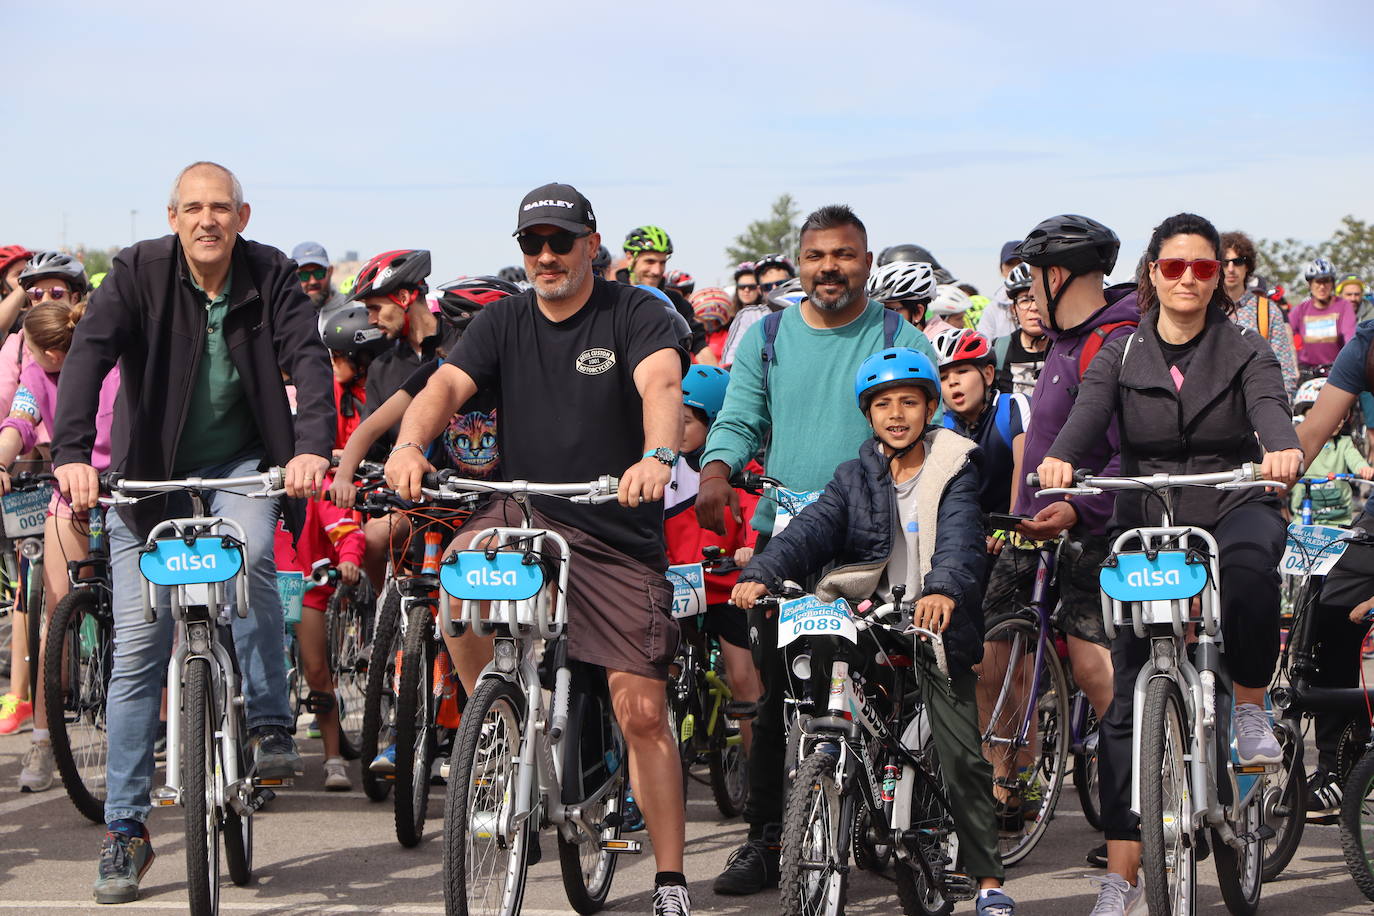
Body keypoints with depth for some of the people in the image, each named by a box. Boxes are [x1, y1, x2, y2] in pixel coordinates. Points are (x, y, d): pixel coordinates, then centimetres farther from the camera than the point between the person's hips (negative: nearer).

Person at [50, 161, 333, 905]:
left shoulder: (271, 276, -8)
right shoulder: (139, 273, -13)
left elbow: (308, 359, -18)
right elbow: (88, 356, -25)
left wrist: (312, 447, -37)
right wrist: (71, 454, -41)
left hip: (239, 463, 0)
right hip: (150, 473, 0)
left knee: (250, 557, -32)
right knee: (138, 648, -3)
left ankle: (269, 726, -14)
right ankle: (125, 827, 4)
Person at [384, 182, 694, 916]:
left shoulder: (634, 314, -4)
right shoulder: (503, 322, 6)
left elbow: (661, 383, -23)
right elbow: (446, 384, -9)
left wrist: (658, 456, -44)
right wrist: (410, 444, -31)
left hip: (620, 536, -2)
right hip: (524, 513, 2)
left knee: (642, 714, -3)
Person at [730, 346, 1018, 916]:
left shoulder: (954, 470, 2)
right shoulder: (855, 478, 12)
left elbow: (959, 538, -16)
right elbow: (812, 529, -4)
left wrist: (944, 589, -38)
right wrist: (760, 574, -23)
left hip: (935, 622, -3)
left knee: (962, 755, -8)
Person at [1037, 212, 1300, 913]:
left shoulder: (1245, 352, 3)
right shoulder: (1120, 356, 6)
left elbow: (1270, 407, -17)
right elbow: (1088, 414, -12)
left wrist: (1281, 449, -41)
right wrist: (1060, 457, -35)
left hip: (1233, 510, -1)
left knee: (1250, 565, -40)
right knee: (1129, 702, -5)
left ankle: (1251, 711, -16)